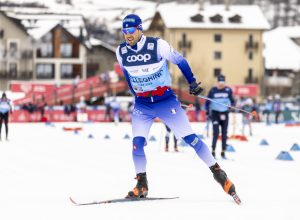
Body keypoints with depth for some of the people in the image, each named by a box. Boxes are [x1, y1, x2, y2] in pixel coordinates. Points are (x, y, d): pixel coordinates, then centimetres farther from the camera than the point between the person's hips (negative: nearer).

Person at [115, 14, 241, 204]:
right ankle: (142, 185, 2)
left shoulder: (158, 45, -18)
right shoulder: (121, 52, -7)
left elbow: (180, 61, -3)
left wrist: (193, 83, 2)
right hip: (142, 105, 3)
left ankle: (218, 172, 6)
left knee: (190, 138, -4)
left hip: (166, 101, -3)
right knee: (137, 142, -13)